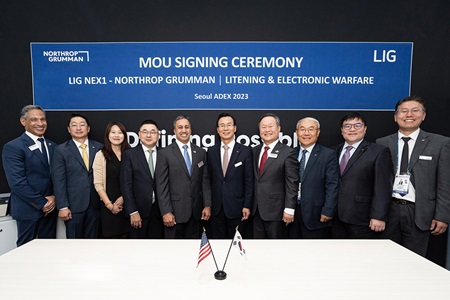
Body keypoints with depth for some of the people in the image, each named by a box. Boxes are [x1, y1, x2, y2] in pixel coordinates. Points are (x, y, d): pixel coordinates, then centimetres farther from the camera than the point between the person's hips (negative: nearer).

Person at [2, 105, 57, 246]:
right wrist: (41, 203, -14)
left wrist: (54, 198, -5)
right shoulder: (12, 147, -10)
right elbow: (17, 182, -16)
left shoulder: (52, 146, 9)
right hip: (28, 209, -5)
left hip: (50, 207, 5)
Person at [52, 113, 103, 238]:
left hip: (95, 204, 2)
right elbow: (59, 181, -4)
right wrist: (62, 207, -8)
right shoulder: (61, 150, 0)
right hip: (74, 205, -1)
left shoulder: (99, 147, 4)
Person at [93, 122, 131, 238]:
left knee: (126, 234, 5)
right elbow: (98, 184, -3)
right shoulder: (101, 155, -1)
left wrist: (123, 198, -7)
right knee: (112, 235, 4)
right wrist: (109, 204, -7)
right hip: (108, 205, -1)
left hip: (127, 204, 1)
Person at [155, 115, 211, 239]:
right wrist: (166, 212, -11)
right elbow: (161, 185, -7)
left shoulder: (201, 152, 7)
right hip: (175, 211, -3)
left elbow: (205, 181, 7)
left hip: (195, 211, 3)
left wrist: (207, 205, 3)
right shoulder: (165, 153, -4)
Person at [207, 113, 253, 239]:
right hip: (216, 208, 3)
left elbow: (249, 181, -5)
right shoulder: (211, 151, 4)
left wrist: (247, 206, -7)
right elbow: (209, 179, 7)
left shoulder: (245, 151, -5)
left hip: (236, 207, -2)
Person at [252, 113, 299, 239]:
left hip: (275, 210, -5)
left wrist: (289, 209, -14)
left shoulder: (288, 153, -10)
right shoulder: (255, 151, 8)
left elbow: (292, 184, -12)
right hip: (257, 210, 5)